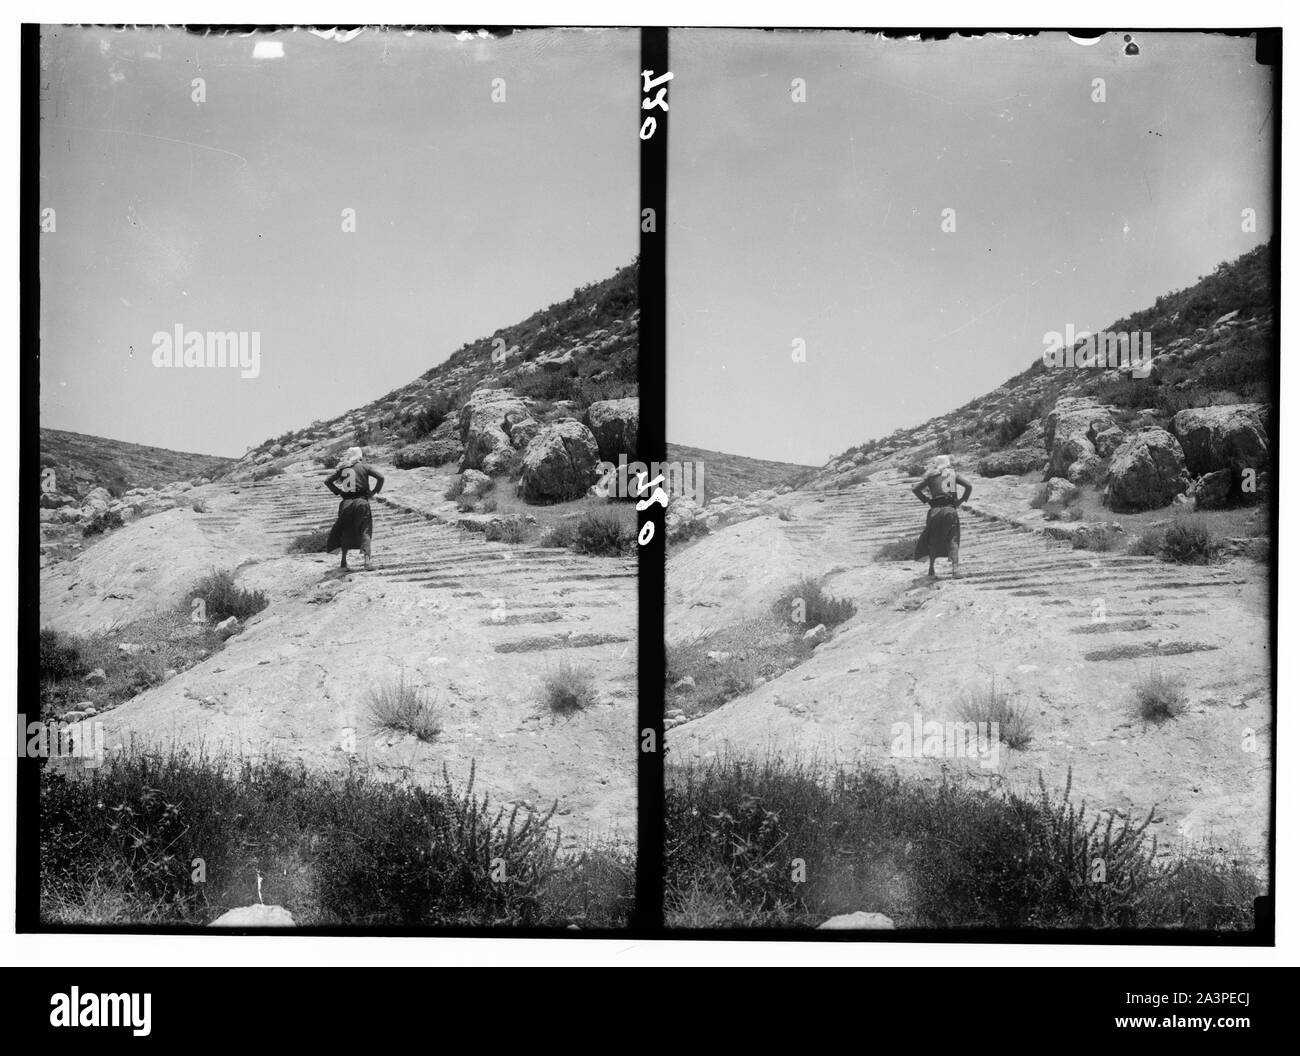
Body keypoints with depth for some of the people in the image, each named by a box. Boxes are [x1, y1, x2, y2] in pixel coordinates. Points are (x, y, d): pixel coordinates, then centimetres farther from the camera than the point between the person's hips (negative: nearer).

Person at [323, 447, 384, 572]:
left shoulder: (342, 468, 7)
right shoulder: (364, 467, 0)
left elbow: (327, 481, 7)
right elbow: (380, 477, -7)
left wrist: (337, 492, 13)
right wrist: (374, 491, 3)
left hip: (346, 503, 2)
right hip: (362, 501, -2)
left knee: (345, 532, 13)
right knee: (364, 531, 1)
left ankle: (344, 561, 12)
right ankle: (367, 559, -13)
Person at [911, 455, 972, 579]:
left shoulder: (931, 476, 12)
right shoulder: (953, 473, 12)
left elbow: (915, 489, 9)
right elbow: (969, 486, 2)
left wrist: (926, 500, 12)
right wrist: (962, 500, 9)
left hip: (935, 509, 1)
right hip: (950, 509, -1)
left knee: (932, 540, 14)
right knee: (952, 539, 0)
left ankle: (931, 568, 13)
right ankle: (955, 568, -15)